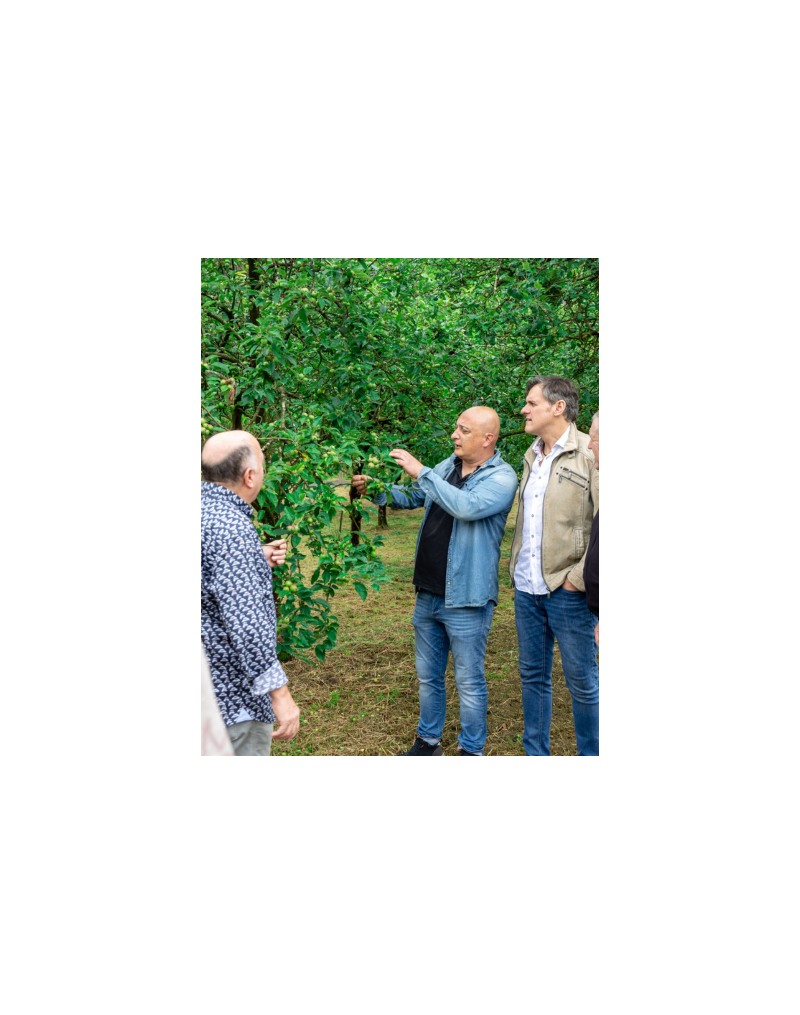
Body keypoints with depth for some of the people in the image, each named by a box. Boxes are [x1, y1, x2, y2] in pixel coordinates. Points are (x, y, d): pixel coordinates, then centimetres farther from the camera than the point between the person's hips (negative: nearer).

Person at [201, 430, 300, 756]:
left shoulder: (204, 508, 5)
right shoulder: (231, 528, -24)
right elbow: (246, 622, -28)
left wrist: (257, 561, 17)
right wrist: (280, 694, -23)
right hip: (233, 692, -10)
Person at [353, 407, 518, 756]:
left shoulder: (501, 478, -13)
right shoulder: (448, 466, 8)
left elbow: (468, 507, -32)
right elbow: (409, 497, 19)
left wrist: (421, 471, -28)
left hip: (466, 600, -7)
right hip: (428, 595, 7)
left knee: (469, 682, 5)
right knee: (428, 675, 18)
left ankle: (471, 751, 22)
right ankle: (428, 742, 35)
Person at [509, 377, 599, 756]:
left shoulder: (589, 454, -10)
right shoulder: (532, 455, 14)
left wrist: (580, 577, -15)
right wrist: (515, 568, 16)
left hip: (567, 591, -7)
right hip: (527, 588, 7)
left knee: (582, 681, 5)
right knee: (532, 675, 16)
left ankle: (591, 753, 21)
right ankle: (535, 752, 29)